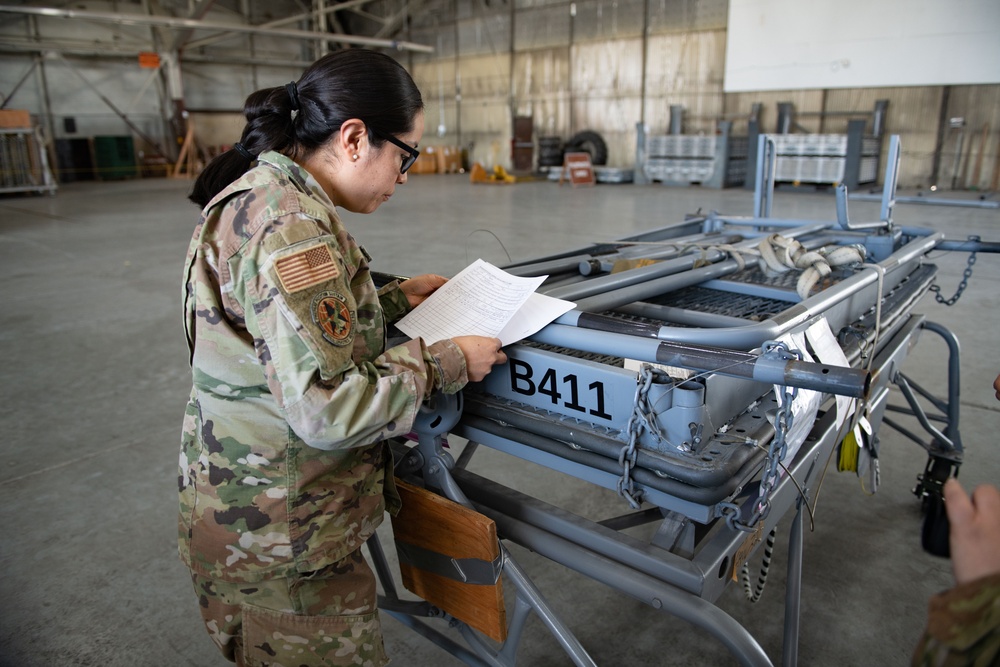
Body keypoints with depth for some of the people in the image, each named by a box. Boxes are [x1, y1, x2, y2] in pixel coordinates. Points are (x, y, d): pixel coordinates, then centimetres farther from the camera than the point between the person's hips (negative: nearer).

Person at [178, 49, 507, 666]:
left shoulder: (261, 195, 5)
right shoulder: (288, 226, -27)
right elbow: (326, 405, -30)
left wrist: (396, 299, 10)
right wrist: (445, 363, -18)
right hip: (278, 545, -9)